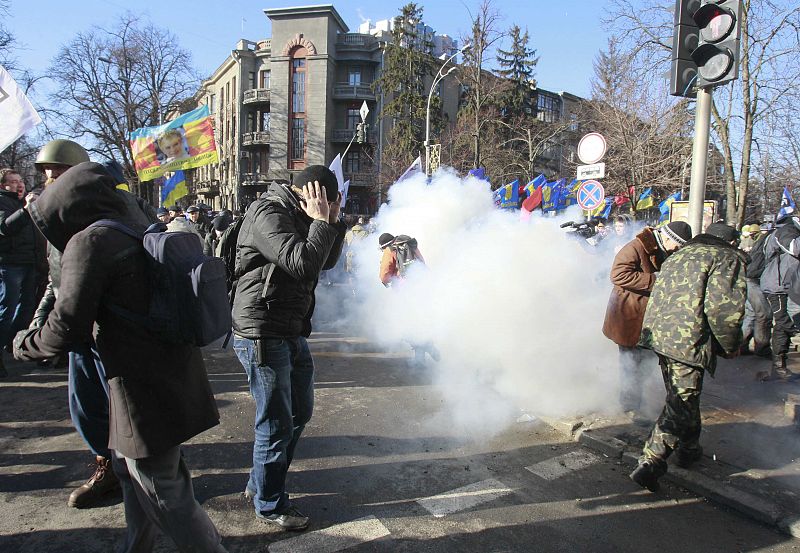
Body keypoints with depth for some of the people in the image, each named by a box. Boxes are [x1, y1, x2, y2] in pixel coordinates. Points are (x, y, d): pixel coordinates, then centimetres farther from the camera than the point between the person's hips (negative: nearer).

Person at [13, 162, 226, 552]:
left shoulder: (88, 242, -15)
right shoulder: (143, 234, 10)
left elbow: (68, 329, -16)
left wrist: (25, 344, 5)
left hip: (146, 392, -9)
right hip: (174, 379, 10)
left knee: (165, 494, 3)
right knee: (131, 468, 27)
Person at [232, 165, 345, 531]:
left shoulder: (297, 216, 13)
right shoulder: (268, 215, -18)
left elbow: (326, 261, 17)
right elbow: (304, 265, -29)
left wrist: (332, 222, 4)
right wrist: (322, 222, -17)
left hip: (291, 332, 10)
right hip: (263, 334, -10)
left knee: (300, 412, 20)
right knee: (276, 423, 2)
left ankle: (260, 482, 37)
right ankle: (269, 504, 22)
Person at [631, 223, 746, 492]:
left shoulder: (678, 255, 22)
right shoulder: (728, 258, -1)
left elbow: (659, 296, 21)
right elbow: (723, 308, -13)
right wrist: (730, 346, 0)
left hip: (658, 333, 8)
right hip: (689, 341, -8)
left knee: (683, 398, 25)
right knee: (681, 405, -3)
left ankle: (689, 449, 42)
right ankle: (649, 464, -7)